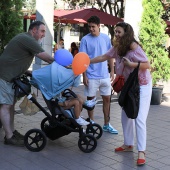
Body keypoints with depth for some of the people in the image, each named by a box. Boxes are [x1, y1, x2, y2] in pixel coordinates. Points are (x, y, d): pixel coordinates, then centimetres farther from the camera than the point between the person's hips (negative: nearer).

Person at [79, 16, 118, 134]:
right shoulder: (85, 39, -5)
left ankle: (107, 124, 19)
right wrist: (84, 75, -9)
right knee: (91, 99, 6)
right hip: (91, 76, -3)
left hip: (105, 75, 3)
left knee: (107, 99, 8)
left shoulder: (106, 38, 4)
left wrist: (112, 71, 6)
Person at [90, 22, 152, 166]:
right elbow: (104, 57, 7)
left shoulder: (134, 47, -21)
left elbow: (148, 65, -20)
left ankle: (141, 152, -8)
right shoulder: (118, 48, 2)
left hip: (142, 86, -8)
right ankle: (128, 144, 26)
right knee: (126, 116, 12)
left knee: (139, 119, -13)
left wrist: (130, 64, -30)